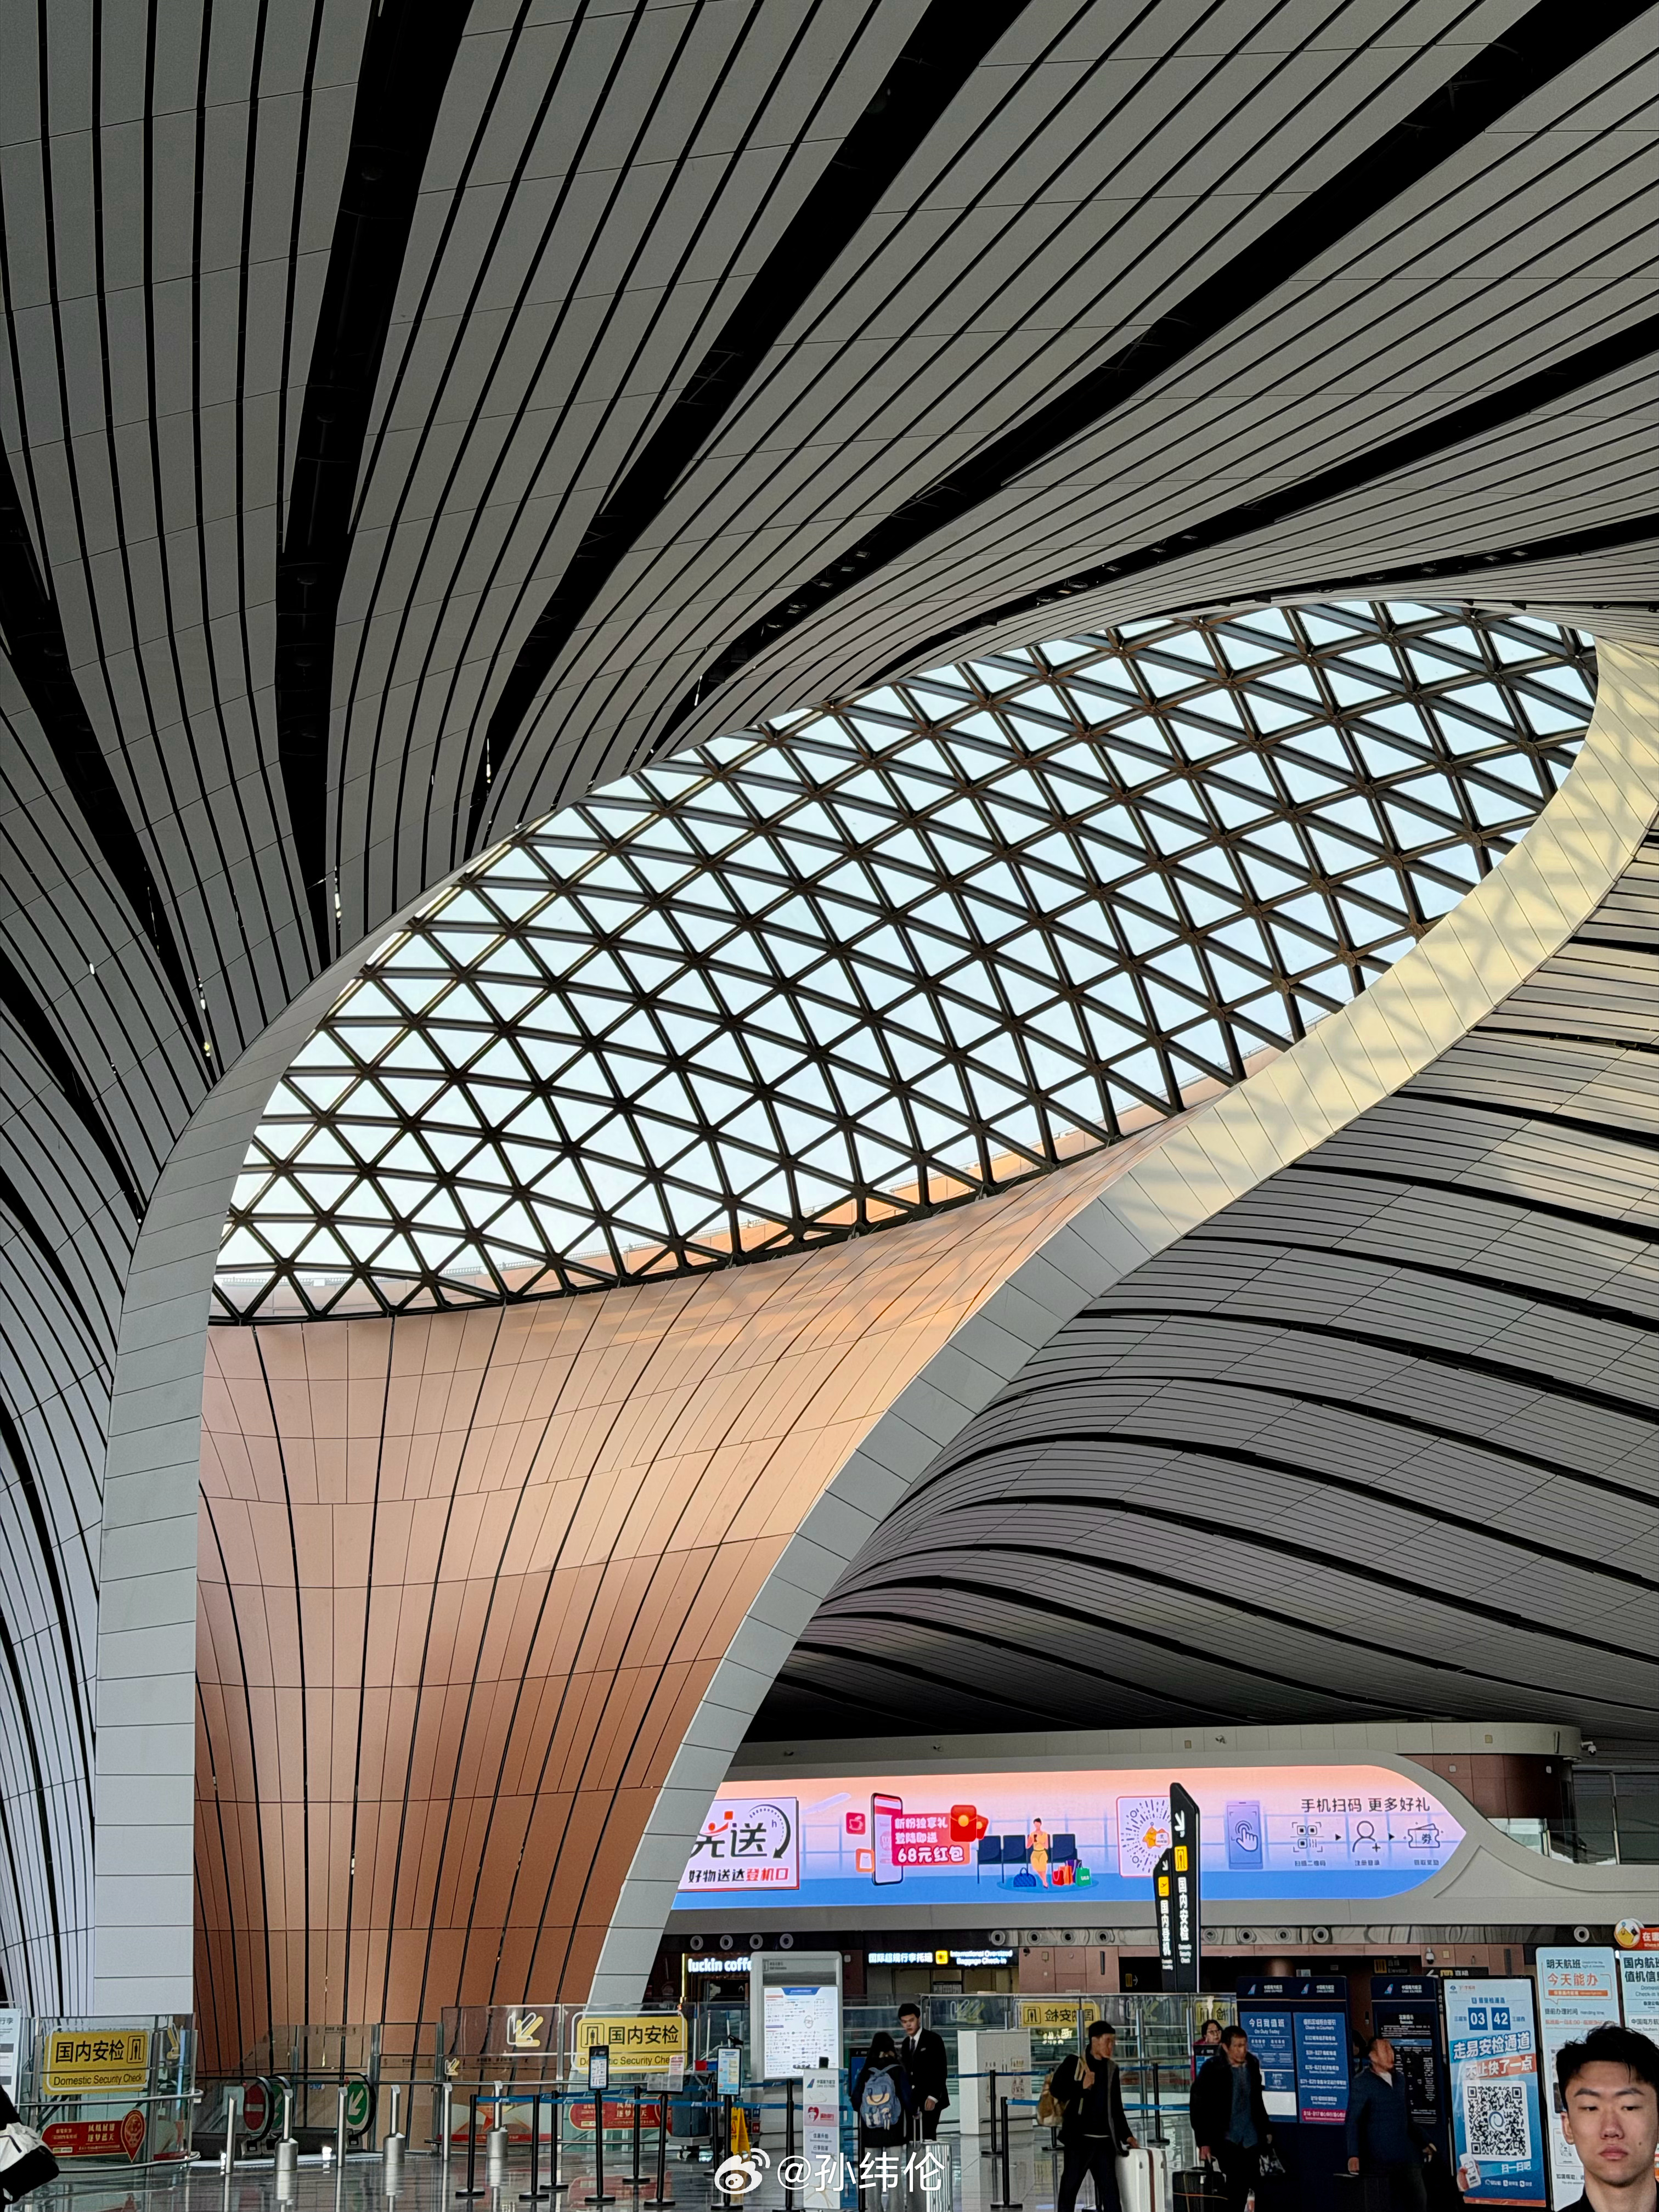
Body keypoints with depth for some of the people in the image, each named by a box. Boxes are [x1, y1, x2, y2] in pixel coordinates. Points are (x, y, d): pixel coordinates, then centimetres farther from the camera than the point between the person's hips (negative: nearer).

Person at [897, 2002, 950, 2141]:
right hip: (913, 2098, 6)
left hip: (931, 2098, -6)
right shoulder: (906, 2044, 13)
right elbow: (907, 2072, 15)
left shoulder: (933, 2040, -6)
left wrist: (934, 2097, -18)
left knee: (928, 2137, -14)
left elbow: (941, 2070, -11)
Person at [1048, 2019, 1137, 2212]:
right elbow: (1056, 2091, -7)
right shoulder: (1074, 2063, -3)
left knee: (1110, 2190, 1)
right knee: (1069, 2187, 1)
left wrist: (1126, 2136, 16)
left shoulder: (1112, 2068, 12)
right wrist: (1081, 2087, -17)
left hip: (1105, 2140, 4)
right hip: (1079, 2138, -4)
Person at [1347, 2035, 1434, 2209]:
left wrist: (1423, 2143, 20)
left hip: (1407, 2155, 6)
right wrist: (1354, 2155, -20)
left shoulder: (1399, 2079, 16)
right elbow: (1353, 2121, -10)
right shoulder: (1362, 2083, -5)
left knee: (1420, 2201, 3)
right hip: (1380, 2159, -6)